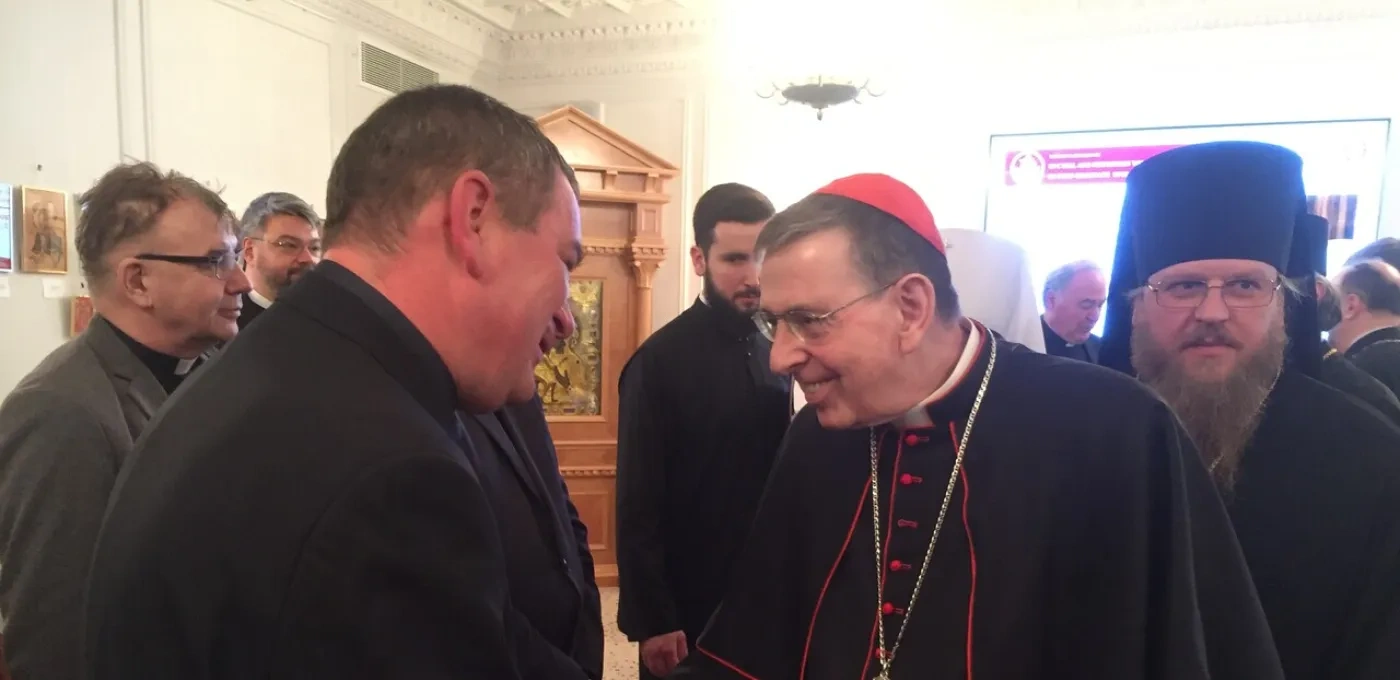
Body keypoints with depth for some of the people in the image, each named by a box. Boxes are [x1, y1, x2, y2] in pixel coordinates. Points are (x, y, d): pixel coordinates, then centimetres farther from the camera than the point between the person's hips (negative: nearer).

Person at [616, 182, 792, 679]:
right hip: (687, 601, -5)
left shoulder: (773, 352, 1)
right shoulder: (659, 361, -17)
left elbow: (780, 468, 8)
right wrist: (651, 619, -15)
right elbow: (639, 504, -15)